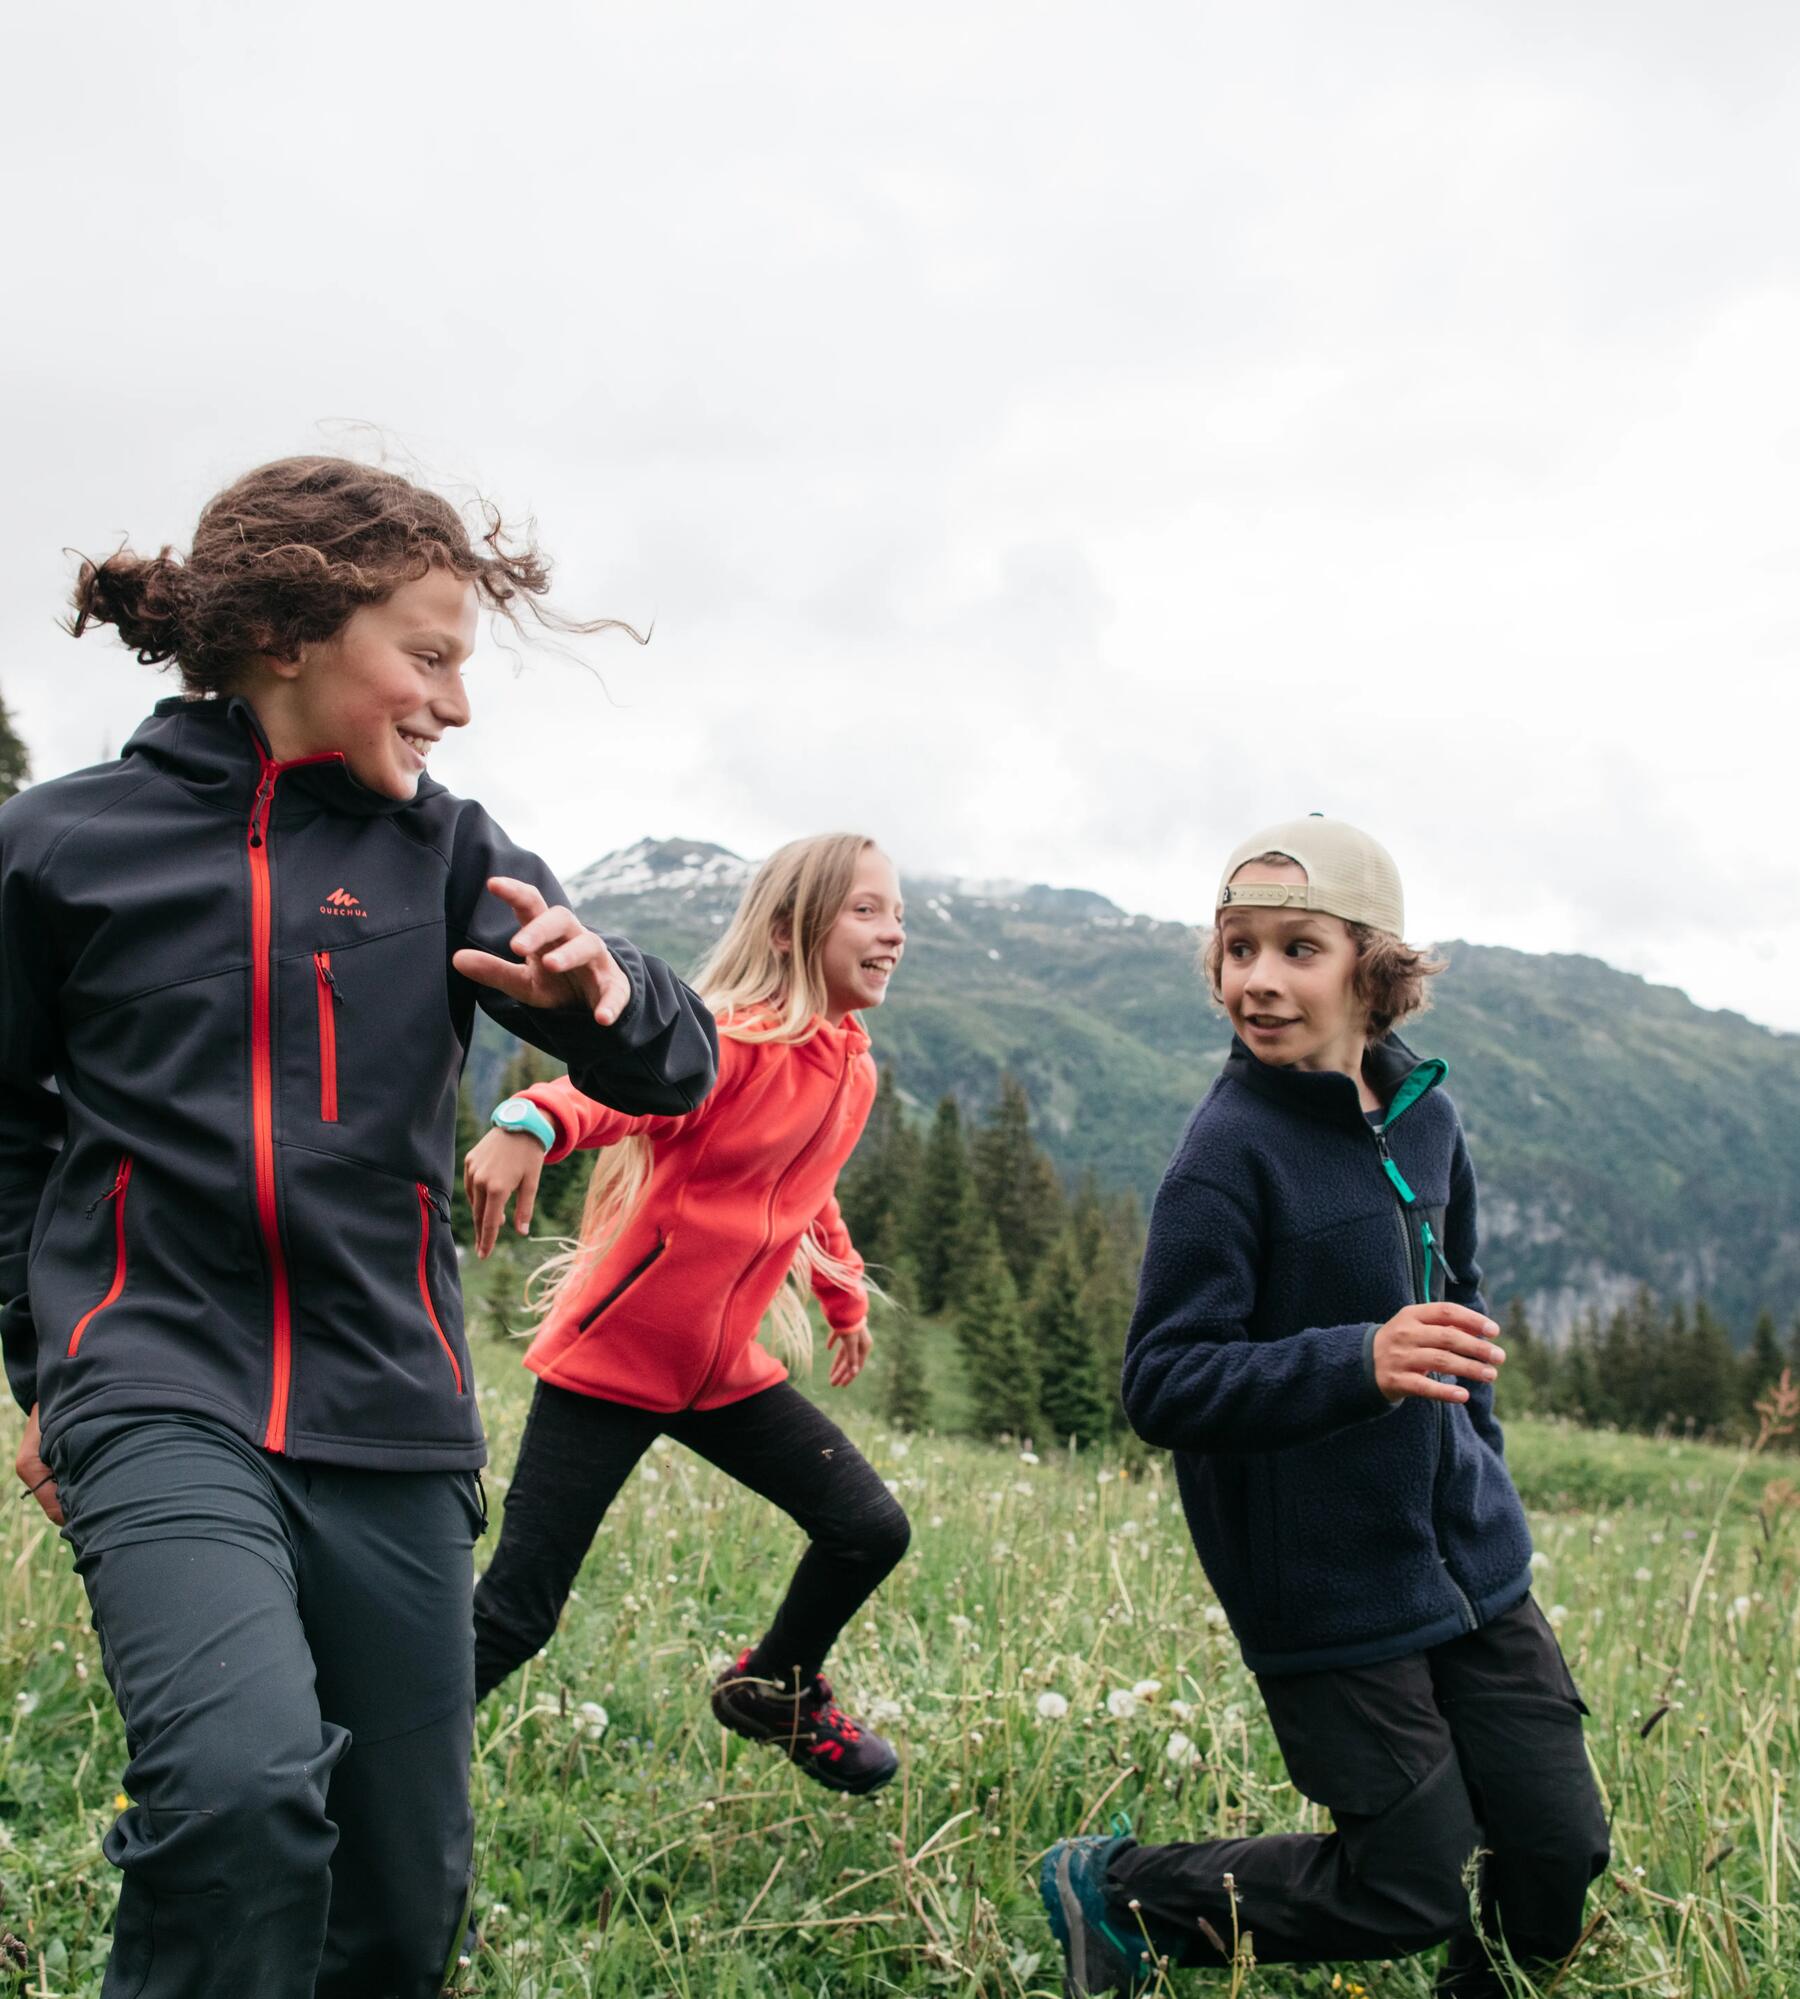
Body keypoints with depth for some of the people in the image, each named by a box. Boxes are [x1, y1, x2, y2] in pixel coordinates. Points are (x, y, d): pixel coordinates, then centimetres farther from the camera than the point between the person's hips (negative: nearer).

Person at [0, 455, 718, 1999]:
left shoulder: (445, 853, 4)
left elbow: (673, 1075, -1)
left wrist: (601, 992, -22)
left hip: (392, 1417, 3)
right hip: (160, 1395, -2)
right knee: (245, 1781, -28)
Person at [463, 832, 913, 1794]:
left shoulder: (853, 1071, 8)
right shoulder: (734, 1039, -18)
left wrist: (845, 1298, 35)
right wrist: (529, 1122, -58)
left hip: (727, 1368, 7)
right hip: (614, 1356, -7)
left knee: (871, 1529, 2)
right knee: (515, 1614, -6)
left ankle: (776, 1688, 30)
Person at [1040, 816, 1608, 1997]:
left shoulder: (1423, 1115, 3)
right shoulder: (1230, 1155, -18)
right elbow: (1162, 1388, -22)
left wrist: (1476, 1460, 16)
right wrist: (1360, 1362, -33)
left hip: (1471, 1561, 6)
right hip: (1329, 1588, -6)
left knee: (1560, 1851, 8)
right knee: (1415, 1891, 0)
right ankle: (1116, 1890, 18)